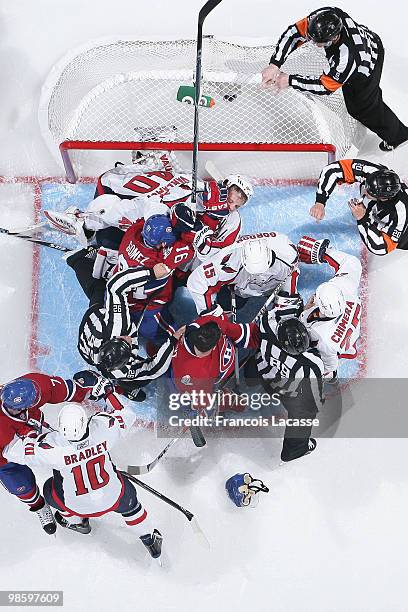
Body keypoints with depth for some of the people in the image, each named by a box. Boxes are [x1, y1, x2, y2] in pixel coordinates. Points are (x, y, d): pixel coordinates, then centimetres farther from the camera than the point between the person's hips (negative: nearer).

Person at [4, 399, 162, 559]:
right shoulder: (102, 429, -29)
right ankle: (149, 538, 48)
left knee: (50, 490, 29)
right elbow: (127, 416, -8)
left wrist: (32, 434, -12)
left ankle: (76, 521, 51)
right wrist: (108, 394, 1)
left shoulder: (53, 447, -35)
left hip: (78, 506, -1)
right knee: (129, 502, 33)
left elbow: (12, 452, -27)